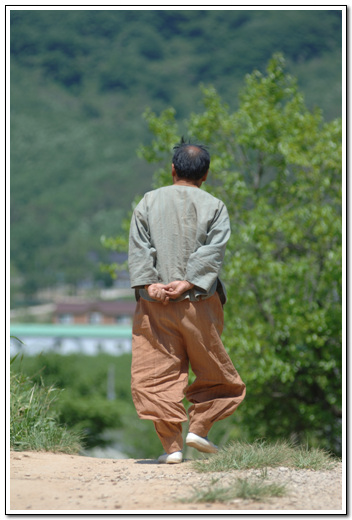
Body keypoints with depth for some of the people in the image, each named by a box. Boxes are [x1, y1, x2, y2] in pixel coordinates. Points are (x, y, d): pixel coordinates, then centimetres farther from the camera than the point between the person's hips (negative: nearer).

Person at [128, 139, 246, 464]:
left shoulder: (149, 201, 9)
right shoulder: (215, 207, 5)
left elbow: (139, 246, -1)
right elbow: (213, 250, -9)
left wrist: (149, 283, -9)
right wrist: (189, 282, -14)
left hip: (155, 303, 1)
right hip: (198, 303, -1)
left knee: (157, 374, 1)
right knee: (214, 370, 16)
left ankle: (172, 445, -5)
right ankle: (199, 428, 6)